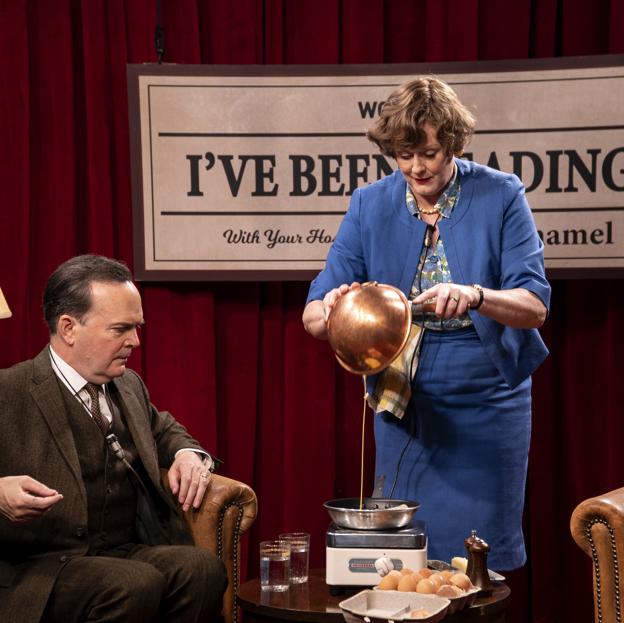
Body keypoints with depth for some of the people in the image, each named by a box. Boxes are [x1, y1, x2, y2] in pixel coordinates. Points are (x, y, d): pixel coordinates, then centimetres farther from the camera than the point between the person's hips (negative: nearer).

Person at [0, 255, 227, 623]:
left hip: (126, 555, 6)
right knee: (137, 586, -35)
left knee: (203, 568, -26)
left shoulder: (129, 385, 17)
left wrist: (188, 454, 12)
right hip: (41, 569, -6)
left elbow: (163, 430, 35)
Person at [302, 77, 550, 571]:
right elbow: (313, 314, -5)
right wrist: (329, 310, -30)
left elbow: (535, 306, -14)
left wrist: (473, 296, -34)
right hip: (402, 405, 2)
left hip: (485, 405, -2)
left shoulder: (501, 197, -7)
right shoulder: (370, 205, -1)